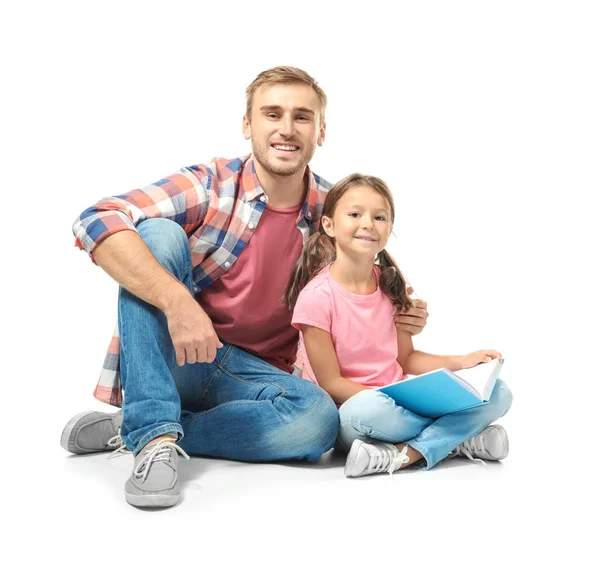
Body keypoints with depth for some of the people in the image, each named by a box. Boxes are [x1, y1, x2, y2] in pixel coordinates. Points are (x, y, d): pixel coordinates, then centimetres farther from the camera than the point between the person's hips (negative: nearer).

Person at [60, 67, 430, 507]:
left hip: (253, 374, 3)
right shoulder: (210, 186, -11)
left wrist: (400, 317, -6)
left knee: (318, 419, -29)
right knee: (159, 233, -25)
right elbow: (96, 222, -25)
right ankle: (154, 434, -29)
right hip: (174, 357, -2)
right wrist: (177, 301, -38)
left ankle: (128, 429, -15)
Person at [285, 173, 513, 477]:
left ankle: (406, 453, -23)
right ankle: (458, 437, -18)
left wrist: (461, 362, -2)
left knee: (497, 392, -9)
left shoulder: (390, 285, 7)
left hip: (399, 404, 6)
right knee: (368, 409, -41)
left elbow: (406, 358, 13)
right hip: (352, 412, -6)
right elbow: (330, 383, -13)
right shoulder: (317, 296, -13)